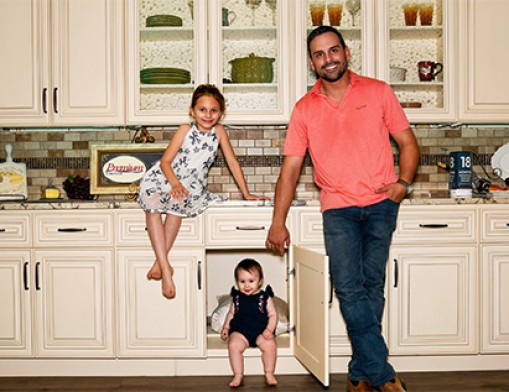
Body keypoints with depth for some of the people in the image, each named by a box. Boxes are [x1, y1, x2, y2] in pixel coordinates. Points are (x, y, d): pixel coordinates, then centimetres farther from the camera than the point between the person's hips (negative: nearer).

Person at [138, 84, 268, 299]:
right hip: (162, 178, -1)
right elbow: (165, 161, -9)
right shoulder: (185, 129, -8)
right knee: (152, 205, -29)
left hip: (191, 185, 1)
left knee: (178, 203, -31)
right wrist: (176, 184, -27)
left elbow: (233, 162, 2)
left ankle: (159, 262, -23)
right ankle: (165, 267, -32)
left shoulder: (219, 131, -2)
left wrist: (246, 193, 0)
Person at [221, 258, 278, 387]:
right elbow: (231, 313, 21)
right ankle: (238, 375, -14)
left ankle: (269, 374, -9)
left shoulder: (265, 297, 4)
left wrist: (269, 329, -13)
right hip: (240, 331, 1)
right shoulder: (236, 297, 11)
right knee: (233, 345, -28)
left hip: (261, 331, -1)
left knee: (270, 345, -28)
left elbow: (273, 314, 2)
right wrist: (226, 327, 7)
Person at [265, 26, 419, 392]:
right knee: (349, 288, -10)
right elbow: (291, 168, 6)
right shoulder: (304, 109, 8)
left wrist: (403, 181, -9)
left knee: (372, 284, -2)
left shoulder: (378, 92, 6)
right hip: (337, 208, 1)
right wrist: (278, 222, 0)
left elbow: (408, 142, 9)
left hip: (380, 203, 0)